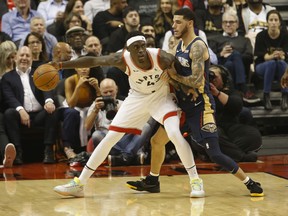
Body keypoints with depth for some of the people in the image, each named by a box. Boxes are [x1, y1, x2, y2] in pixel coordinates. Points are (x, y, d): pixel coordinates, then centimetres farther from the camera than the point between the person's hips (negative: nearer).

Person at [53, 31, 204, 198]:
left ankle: (195, 180, -11)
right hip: (137, 98, 2)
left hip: (161, 97, -2)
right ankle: (79, 183, 8)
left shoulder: (160, 57, -30)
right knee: (110, 138, 0)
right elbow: (93, 61, -18)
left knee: (175, 134, -26)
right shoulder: (123, 60, -25)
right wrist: (61, 65, -21)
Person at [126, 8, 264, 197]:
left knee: (214, 154, -11)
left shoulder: (198, 46, -18)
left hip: (201, 107, -9)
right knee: (158, 140, 13)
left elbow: (196, 80, -27)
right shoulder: (180, 45, 11)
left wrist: (175, 76, -15)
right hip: (184, 105, 9)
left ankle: (251, 184, 0)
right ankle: (152, 181, 30)